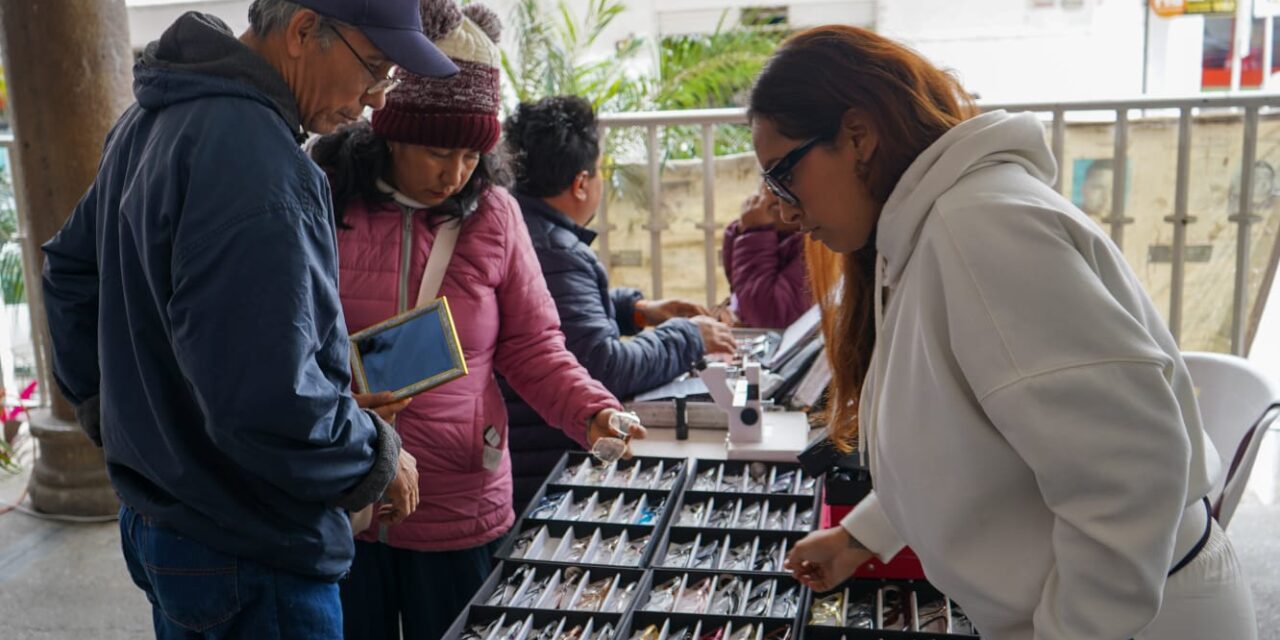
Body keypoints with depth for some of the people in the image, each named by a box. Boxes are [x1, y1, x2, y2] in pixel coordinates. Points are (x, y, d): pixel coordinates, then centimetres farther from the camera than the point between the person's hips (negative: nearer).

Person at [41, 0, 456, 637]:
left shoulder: (150, 120, 5)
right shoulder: (256, 161, -28)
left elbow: (72, 268, 17)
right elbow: (269, 401, -33)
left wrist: (113, 414, 19)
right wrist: (379, 459, -15)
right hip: (248, 559, -9)